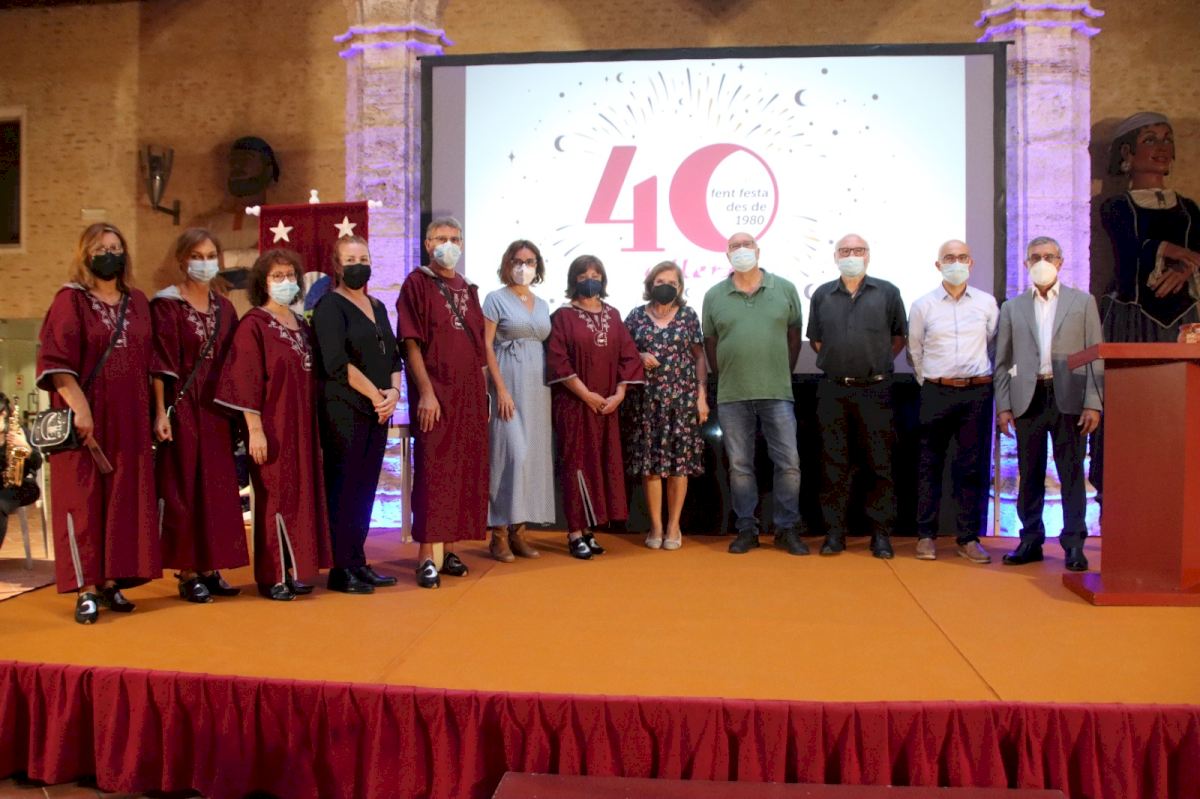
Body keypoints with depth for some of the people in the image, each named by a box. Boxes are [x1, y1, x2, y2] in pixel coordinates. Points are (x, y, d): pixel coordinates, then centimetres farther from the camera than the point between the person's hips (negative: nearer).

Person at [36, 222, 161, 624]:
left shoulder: (138, 303, 12)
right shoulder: (70, 300, -3)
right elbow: (55, 360, -11)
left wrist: (155, 412, 8)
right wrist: (79, 407, -21)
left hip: (129, 420, 5)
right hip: (85, 416, -5)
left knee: (123, 498, 7)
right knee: (82, 499, -1)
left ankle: (110, 581, 16)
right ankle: (86, 589, 5)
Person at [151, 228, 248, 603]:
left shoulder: (224, 308, 12)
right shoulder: (166, 304, -4)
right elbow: (160, 364, -10)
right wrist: (161, 412, -16)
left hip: (217, 410, 6)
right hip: (183, 408, -5)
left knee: (218, 488, 7)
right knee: (184, 488, -1)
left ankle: (210, 568, 16)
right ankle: (187, 573, 7)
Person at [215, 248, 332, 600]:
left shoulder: (302, 326, 13)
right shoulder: (253, 325, -8)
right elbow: (247, 381, -13)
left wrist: (313, 425, 14)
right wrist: (255, 429, -18)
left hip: (302, 425, 7)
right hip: (273, 426, -7)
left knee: (301, 494, 9)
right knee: (276, 496, -3)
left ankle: (292, 570, 19)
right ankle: (272, 576, 7)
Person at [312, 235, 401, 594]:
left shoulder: (377, 307, 18)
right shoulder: (330, 306, -4)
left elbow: (393, 354, 15)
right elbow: (337, 362, -15)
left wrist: (394, 392, -4)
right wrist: (376, 394, -12)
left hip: (378, 412, 7)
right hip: (344, 411, -7)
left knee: (366, 488, 9)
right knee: (344, 488, -3)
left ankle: (358, 563, 16)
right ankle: (341, 569, 4)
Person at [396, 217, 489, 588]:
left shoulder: (468, 289, 16)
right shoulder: (416, 284, -1)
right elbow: (411, 343, -9)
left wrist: (481, 391, 12)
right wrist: (425, 392, -17)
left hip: (469, 394, 6)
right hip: (435, 394, -6)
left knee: (466, 470, 6)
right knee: (432, 470, -5)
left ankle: (449, 547, 16)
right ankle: (426, 556, 0)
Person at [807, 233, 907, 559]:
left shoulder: (887, 293, 3)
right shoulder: (822, 295, 8)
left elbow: (899, 337, 10)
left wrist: (876, 363, 7)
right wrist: (840, 362, 11)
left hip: (875, 389, -1)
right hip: (833, 390, 1)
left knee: (879, 464, 2)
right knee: (835, 464, 5)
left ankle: (881, 533, 10)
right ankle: (835, 531, 13)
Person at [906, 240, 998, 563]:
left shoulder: (987, 303, 5)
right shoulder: (923, 305, 3)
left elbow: (993, 345, 15)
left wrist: (980, 376, 15)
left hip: (977, 392, 1)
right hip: (936, 392, -1)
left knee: (973, 466, 3)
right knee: (929, 465, 2)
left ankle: (969, 537, 11)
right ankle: (926, 535, 10)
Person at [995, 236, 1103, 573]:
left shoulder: (1083, 302, 9)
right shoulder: (1012, 307, 11)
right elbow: (1002, 362, 8)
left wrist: (1093, 403, -6)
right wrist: (1003, 406, 0)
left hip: (1069, 398, -1)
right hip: (1028, 399, 1)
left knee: (1072, 474, 1)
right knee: (1029, 475, 7)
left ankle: (1074, 544, 8)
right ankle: (1031, 541, 15)